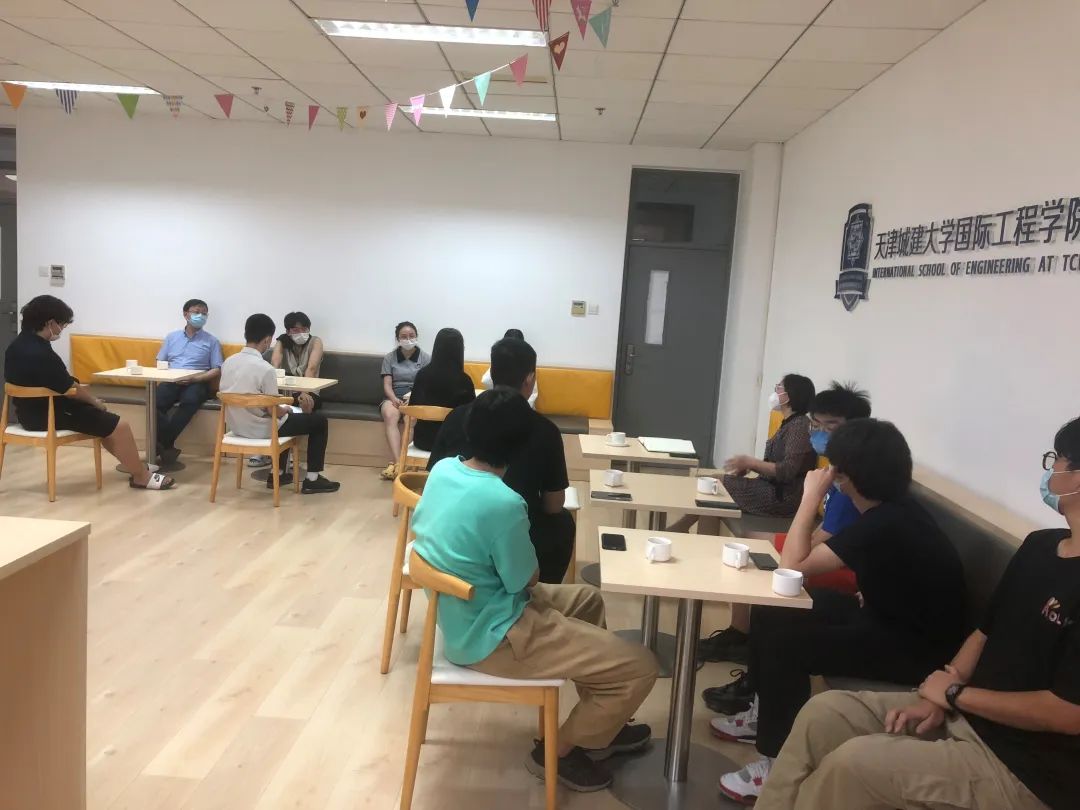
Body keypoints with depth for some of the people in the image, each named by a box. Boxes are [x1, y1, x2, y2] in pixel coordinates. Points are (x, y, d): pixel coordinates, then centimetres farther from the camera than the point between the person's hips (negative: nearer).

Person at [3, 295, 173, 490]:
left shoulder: (18, 344, 4)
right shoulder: (40, 354, -28)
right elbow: (69, 390, -19)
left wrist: (78, 387, 12)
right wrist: (95, 401, -2)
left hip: (31, 410, 11)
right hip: (45, 415, -11)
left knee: (105, 420, 22)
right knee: (119, 426, -7)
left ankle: (134, 465, 26)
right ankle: (142, 477, 5)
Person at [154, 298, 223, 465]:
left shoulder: (212, 341, 11)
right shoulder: (171, 337, 19)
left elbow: (217, 370, 3)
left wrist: (194, 378, -13)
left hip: (197, 383, -2)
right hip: (171, 381, 2)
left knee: (189, 401, -37)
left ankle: (161, 445, -29)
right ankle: (167, 446, -27)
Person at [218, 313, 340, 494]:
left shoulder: (228, 362, -3)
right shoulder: (265, 368, -25)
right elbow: (275, 411, -19)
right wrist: (286, 409, 4)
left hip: (236, 426, 8)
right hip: (260, 430, -8)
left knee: (286, 415, 35)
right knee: (319, 421, 9)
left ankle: (278, 474, 36)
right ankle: (312, 479, 14)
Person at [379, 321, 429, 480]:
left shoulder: (425, 358, 8)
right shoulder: (389, 358, 12)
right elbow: (387, 385, 4)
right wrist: (394, 399, -18)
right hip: (393, 397, 1)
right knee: (390, 415, -35)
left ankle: (394, 463, -36)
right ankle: (398, 463, -44)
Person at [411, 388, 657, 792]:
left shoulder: (442, 468, -5)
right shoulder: (503, 502, -29)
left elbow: (420, 528, 12)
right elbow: (526, 581, -17)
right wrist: (530, 553, 6)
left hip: (462, 614, 10)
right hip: (491, 637, -10)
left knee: (587, 598, 27)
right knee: (640, 667, -7)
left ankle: (597, 725, 35)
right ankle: (558, 751, 13)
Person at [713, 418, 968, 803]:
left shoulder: (884, 524, -29)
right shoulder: (891, 508, 0)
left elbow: (793, 564, -26)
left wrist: (812, 496, -20)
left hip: (916, 646, -10)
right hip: (890, 617, 10)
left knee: (784, 643, -23)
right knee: (771, 612, 7)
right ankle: (765, 712, 25)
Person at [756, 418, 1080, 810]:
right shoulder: (1040, 546, 7)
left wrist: (955, 692, -13)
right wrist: (938, 696, -2)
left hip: (1023, 768, -9)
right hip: (962, 712, 9)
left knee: (851, 764, -24)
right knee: (823, 713, -3)